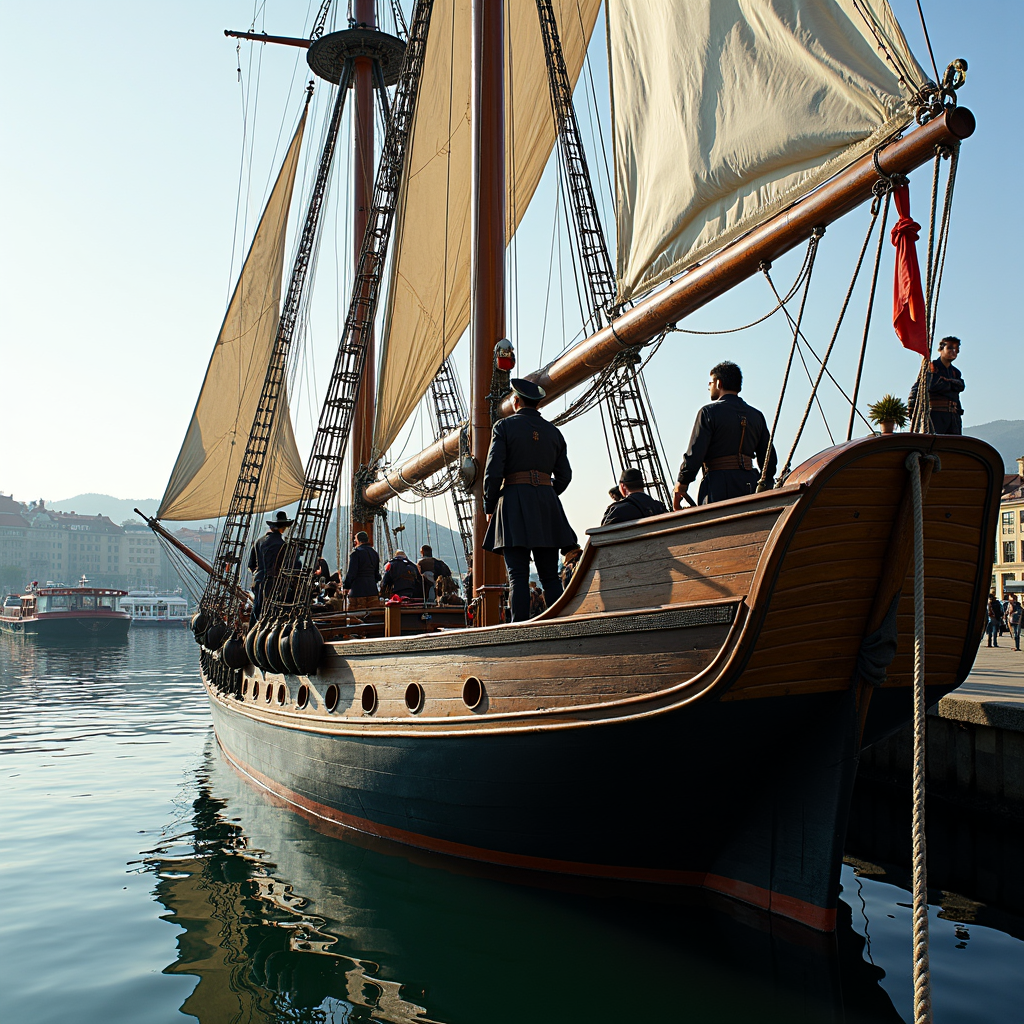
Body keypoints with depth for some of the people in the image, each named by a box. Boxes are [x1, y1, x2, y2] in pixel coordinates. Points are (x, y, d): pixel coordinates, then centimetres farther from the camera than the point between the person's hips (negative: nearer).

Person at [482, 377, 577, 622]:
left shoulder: (504, 426, 0)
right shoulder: (553, 431, 13)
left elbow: (493, 471, -6)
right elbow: (564, 475, 13)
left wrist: (489, 507, 4)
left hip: (514, 501, -4)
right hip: (547, 505, 4)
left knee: (518, 575, -5)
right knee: (550, 575, 7)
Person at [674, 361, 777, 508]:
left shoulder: (709, 412, -3)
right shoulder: (756, 415, 15)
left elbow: (694, 455, -9)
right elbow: (769, 459, 14)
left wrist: (680, 488, -2)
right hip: (750, 483, 6)